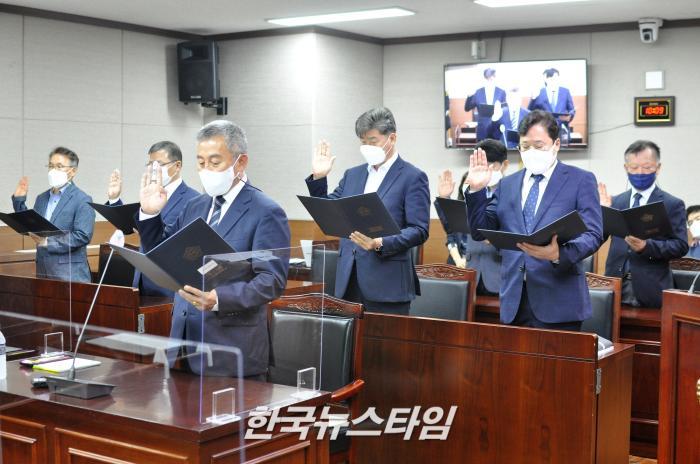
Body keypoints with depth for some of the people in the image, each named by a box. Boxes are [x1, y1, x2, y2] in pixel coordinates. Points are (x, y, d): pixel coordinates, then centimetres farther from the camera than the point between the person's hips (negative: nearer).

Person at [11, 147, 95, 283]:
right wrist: (19, 200, 7)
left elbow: (83, 236, -16)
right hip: (43, 272, 6)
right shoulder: (42, 198, 16)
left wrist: (48, 242, -18)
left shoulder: (82, 200, -7)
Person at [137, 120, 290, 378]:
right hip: (184, 338, 6)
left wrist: (219, 299, -31)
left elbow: (272, 280, -17)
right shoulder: (194, 207, 12)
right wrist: (150, 214, 2)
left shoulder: (266, 213, -10)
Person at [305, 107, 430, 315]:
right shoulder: (353, 174, 16)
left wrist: (381, 243, -22)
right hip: (349, 282, 5)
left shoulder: (413, 177, -3)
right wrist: (318, 178, 5)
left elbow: (419, 231, -9)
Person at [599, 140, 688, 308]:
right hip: (616, 284, 3)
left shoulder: (673, 205, 3)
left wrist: (646, 246, -20)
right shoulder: (615, 202, 13)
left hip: (649, 289, -2)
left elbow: (681, 246, -5)